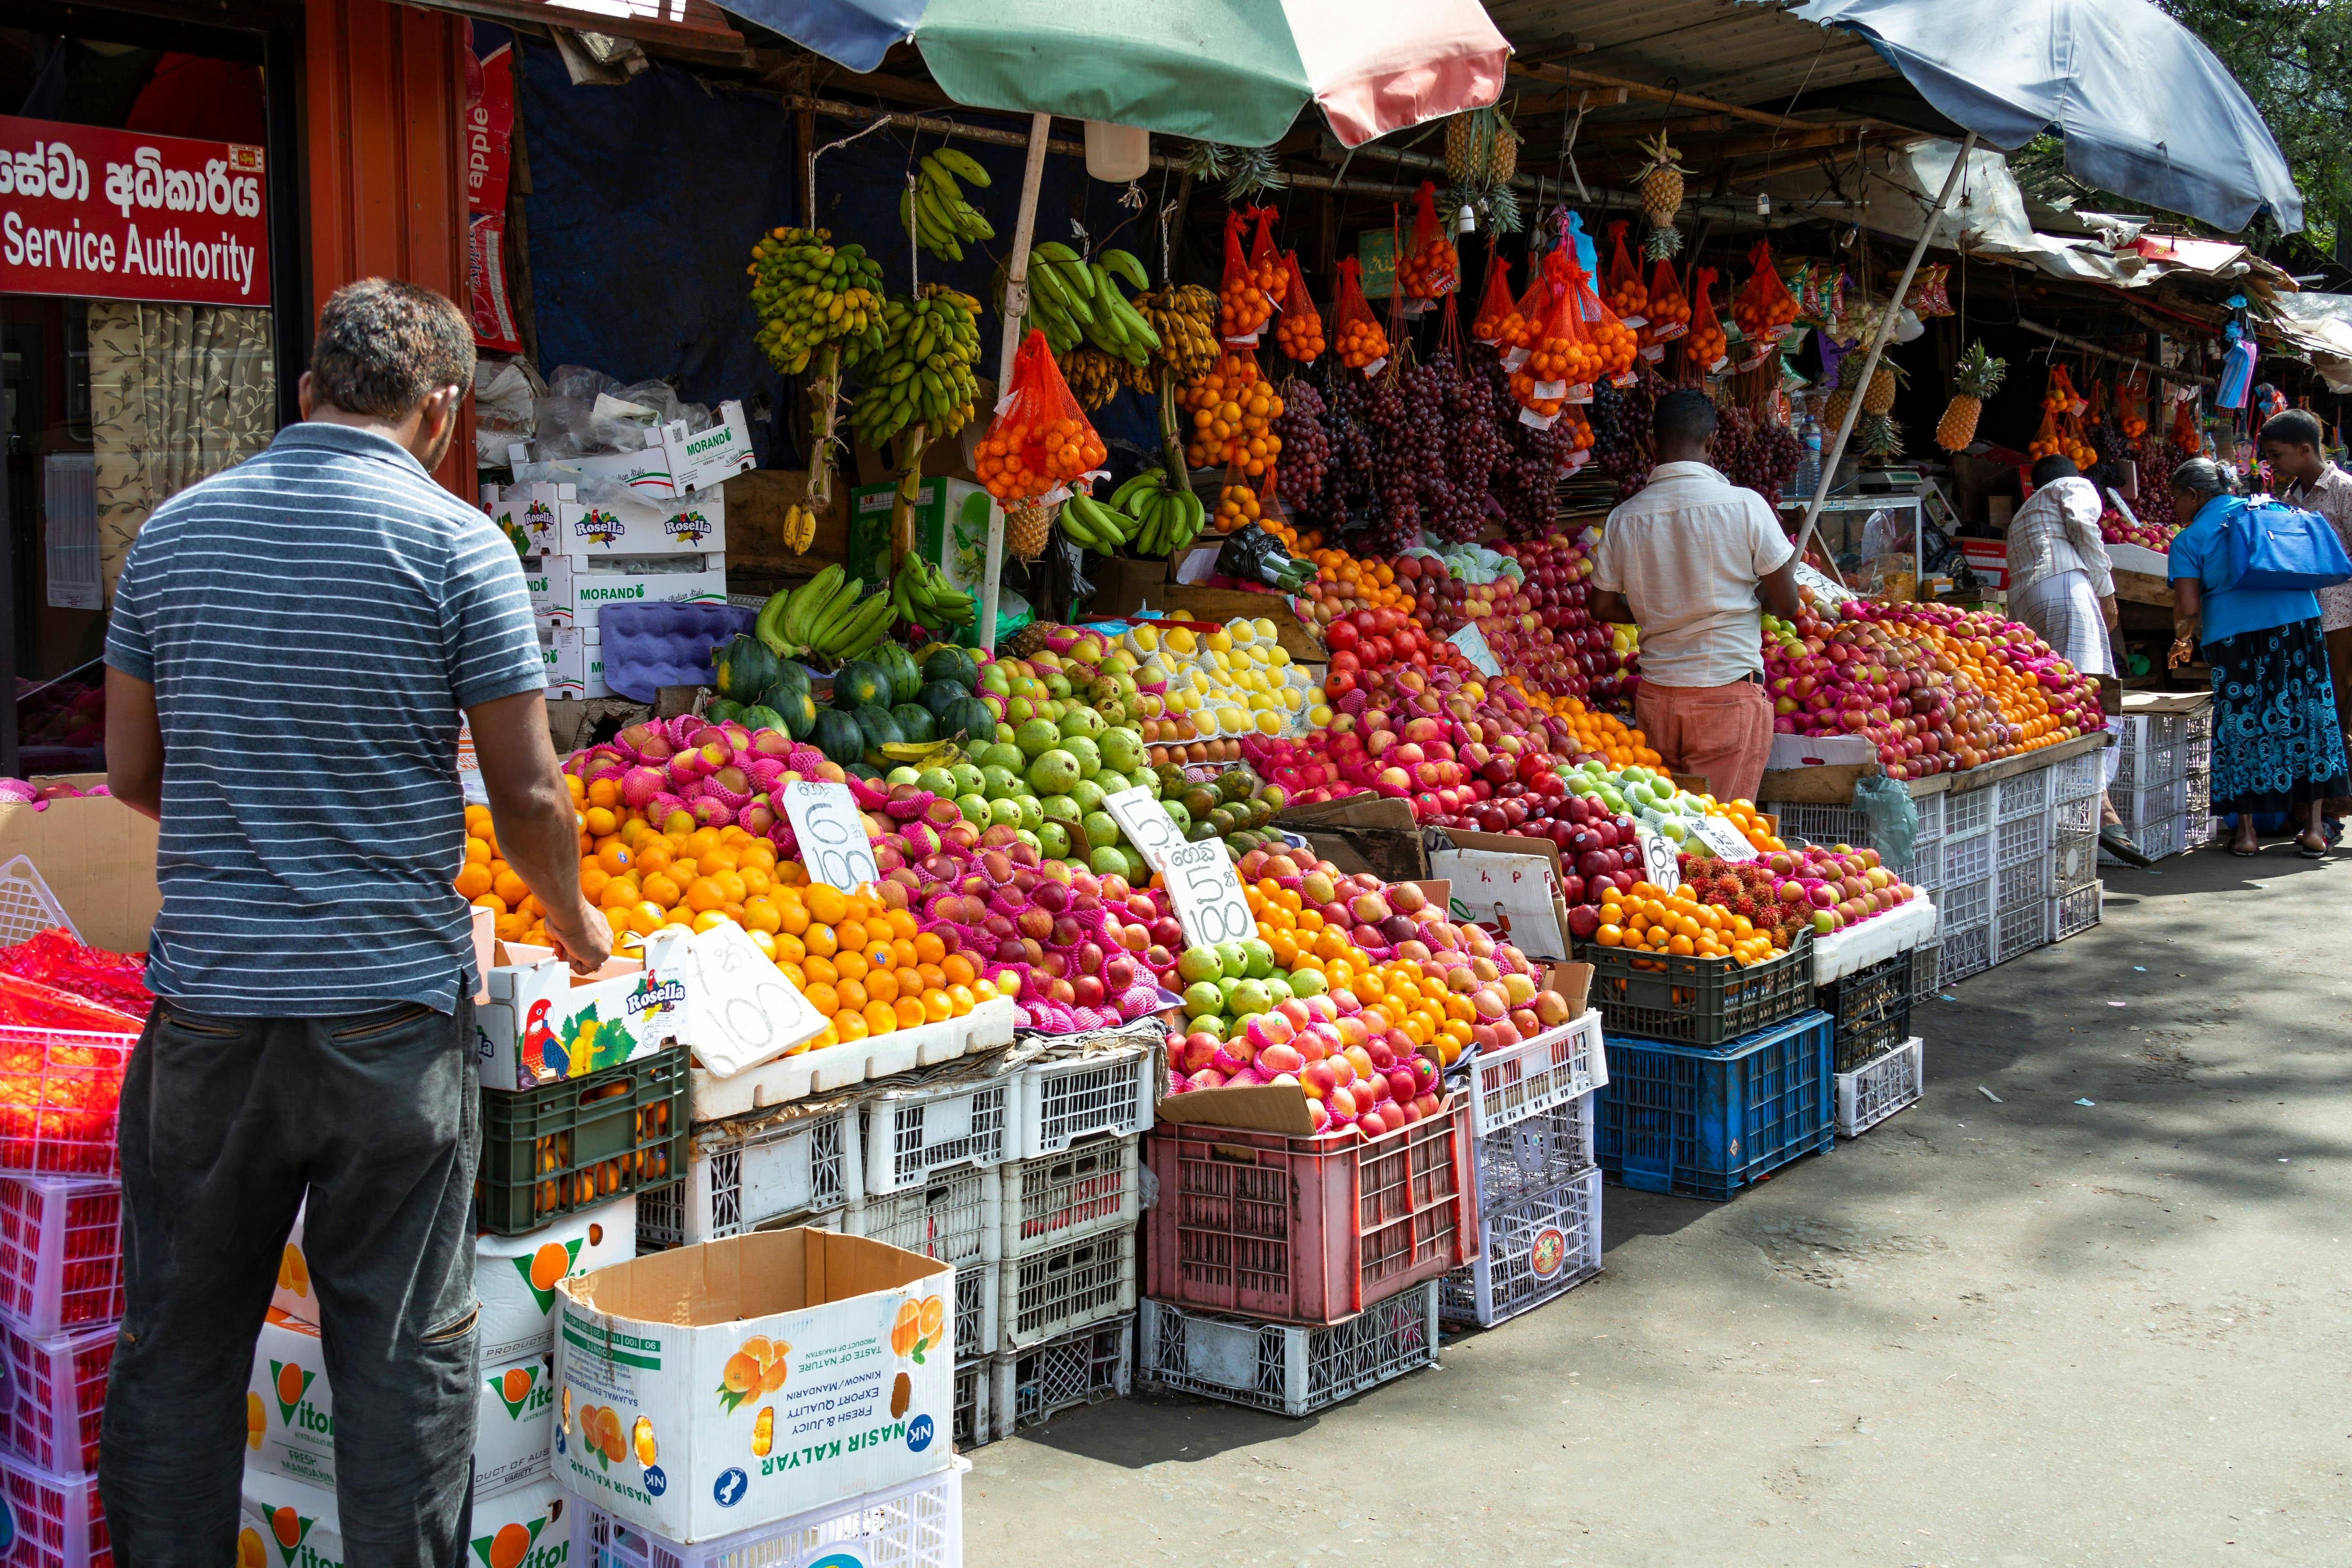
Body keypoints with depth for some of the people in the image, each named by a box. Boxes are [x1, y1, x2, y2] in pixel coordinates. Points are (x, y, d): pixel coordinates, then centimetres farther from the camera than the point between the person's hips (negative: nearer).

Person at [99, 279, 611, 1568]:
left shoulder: (174, 530, 6)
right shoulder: (456, 544, -6)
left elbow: (132, 770, 12)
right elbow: (527, 796, -7)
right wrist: (575, 920, 11)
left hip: (207, 1010, 4)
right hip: (390, 1012, -3)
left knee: (178, 1349, 14)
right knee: (404, 1355, 7)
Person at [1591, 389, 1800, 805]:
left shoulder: (1624, 518, 1)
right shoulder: (1744, 505, -9)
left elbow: (1603, 607, 10)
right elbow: (1786, 603, -4)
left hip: (1655, 697, 4)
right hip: (1730, 694, -3)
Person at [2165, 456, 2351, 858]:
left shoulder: (2190, 539, 3)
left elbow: (2188, 608, -6)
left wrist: (2183, 640, 14)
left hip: (2236, 636, -3)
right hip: (2300, 624, 3)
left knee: (2242, 727, 6)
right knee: (2307, 718, 9)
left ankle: (2246, 832, 7)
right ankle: (2313, 828, 8)